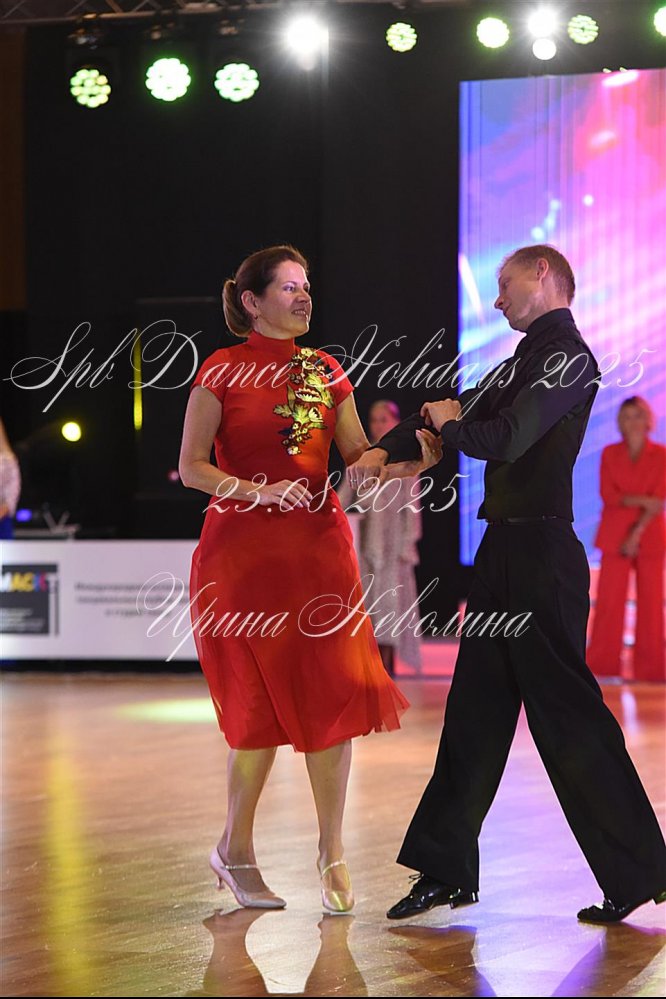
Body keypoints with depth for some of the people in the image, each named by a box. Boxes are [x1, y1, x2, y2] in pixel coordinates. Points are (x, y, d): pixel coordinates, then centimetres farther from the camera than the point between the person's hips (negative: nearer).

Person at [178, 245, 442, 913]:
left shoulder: (324, 370, 12)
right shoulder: (221, 371, -2)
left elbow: (359, 455, 8)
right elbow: (192, 467, -5)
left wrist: (413, 459, -11)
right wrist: (260, 491, -18)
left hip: (320, 546, 4)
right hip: (244, 550, -4)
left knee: (333, 696, -3)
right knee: (262, 705, -1)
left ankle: (331, 850, 8)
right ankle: (235, 850, 16)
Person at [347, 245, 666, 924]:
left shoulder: (567, 358, -12)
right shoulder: (526, 359, 17)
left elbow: (504, 440, -22)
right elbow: (458, 411, 18)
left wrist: (450, 423, -3)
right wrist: (386, 449, 3)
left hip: (541, 554, -9)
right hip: (505, 551, 9)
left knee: (566, 713, -5)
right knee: (475, 708, 11)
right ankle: (448, 869, 18)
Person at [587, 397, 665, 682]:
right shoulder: (610, 454, 6)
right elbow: (608, 495, -4)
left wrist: (637, 533, -14)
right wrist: (642, 500, -15)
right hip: (614, 537, 1)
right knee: (609, 600, -2)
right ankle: (603, 664, 3)